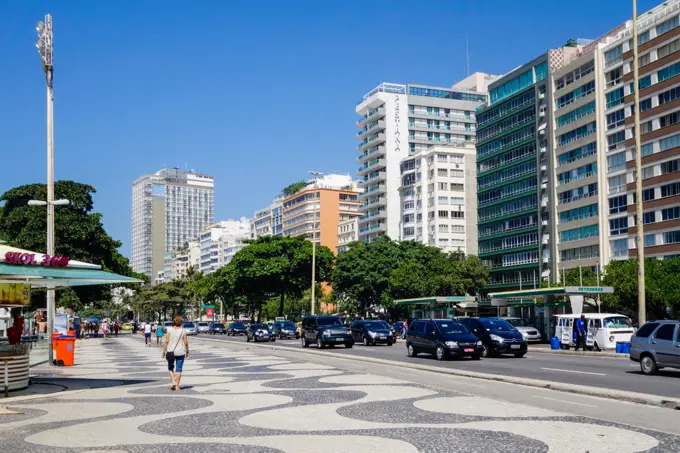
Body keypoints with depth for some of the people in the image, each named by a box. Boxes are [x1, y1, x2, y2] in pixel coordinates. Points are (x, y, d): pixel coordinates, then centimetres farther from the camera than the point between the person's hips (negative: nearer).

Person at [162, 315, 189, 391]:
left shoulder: (169, 330, -6)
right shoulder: (183, 331, -4)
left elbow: (167, 341, -9)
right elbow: (186, 342, -4)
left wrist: (164, 351, -2)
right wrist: (187, 352, 9)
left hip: (170, 352, 0)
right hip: (180, 352, 0)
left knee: (170, 368, 18)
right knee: (178, 369, 6)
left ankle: (174, 382, 3)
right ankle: (177, 386, 6)